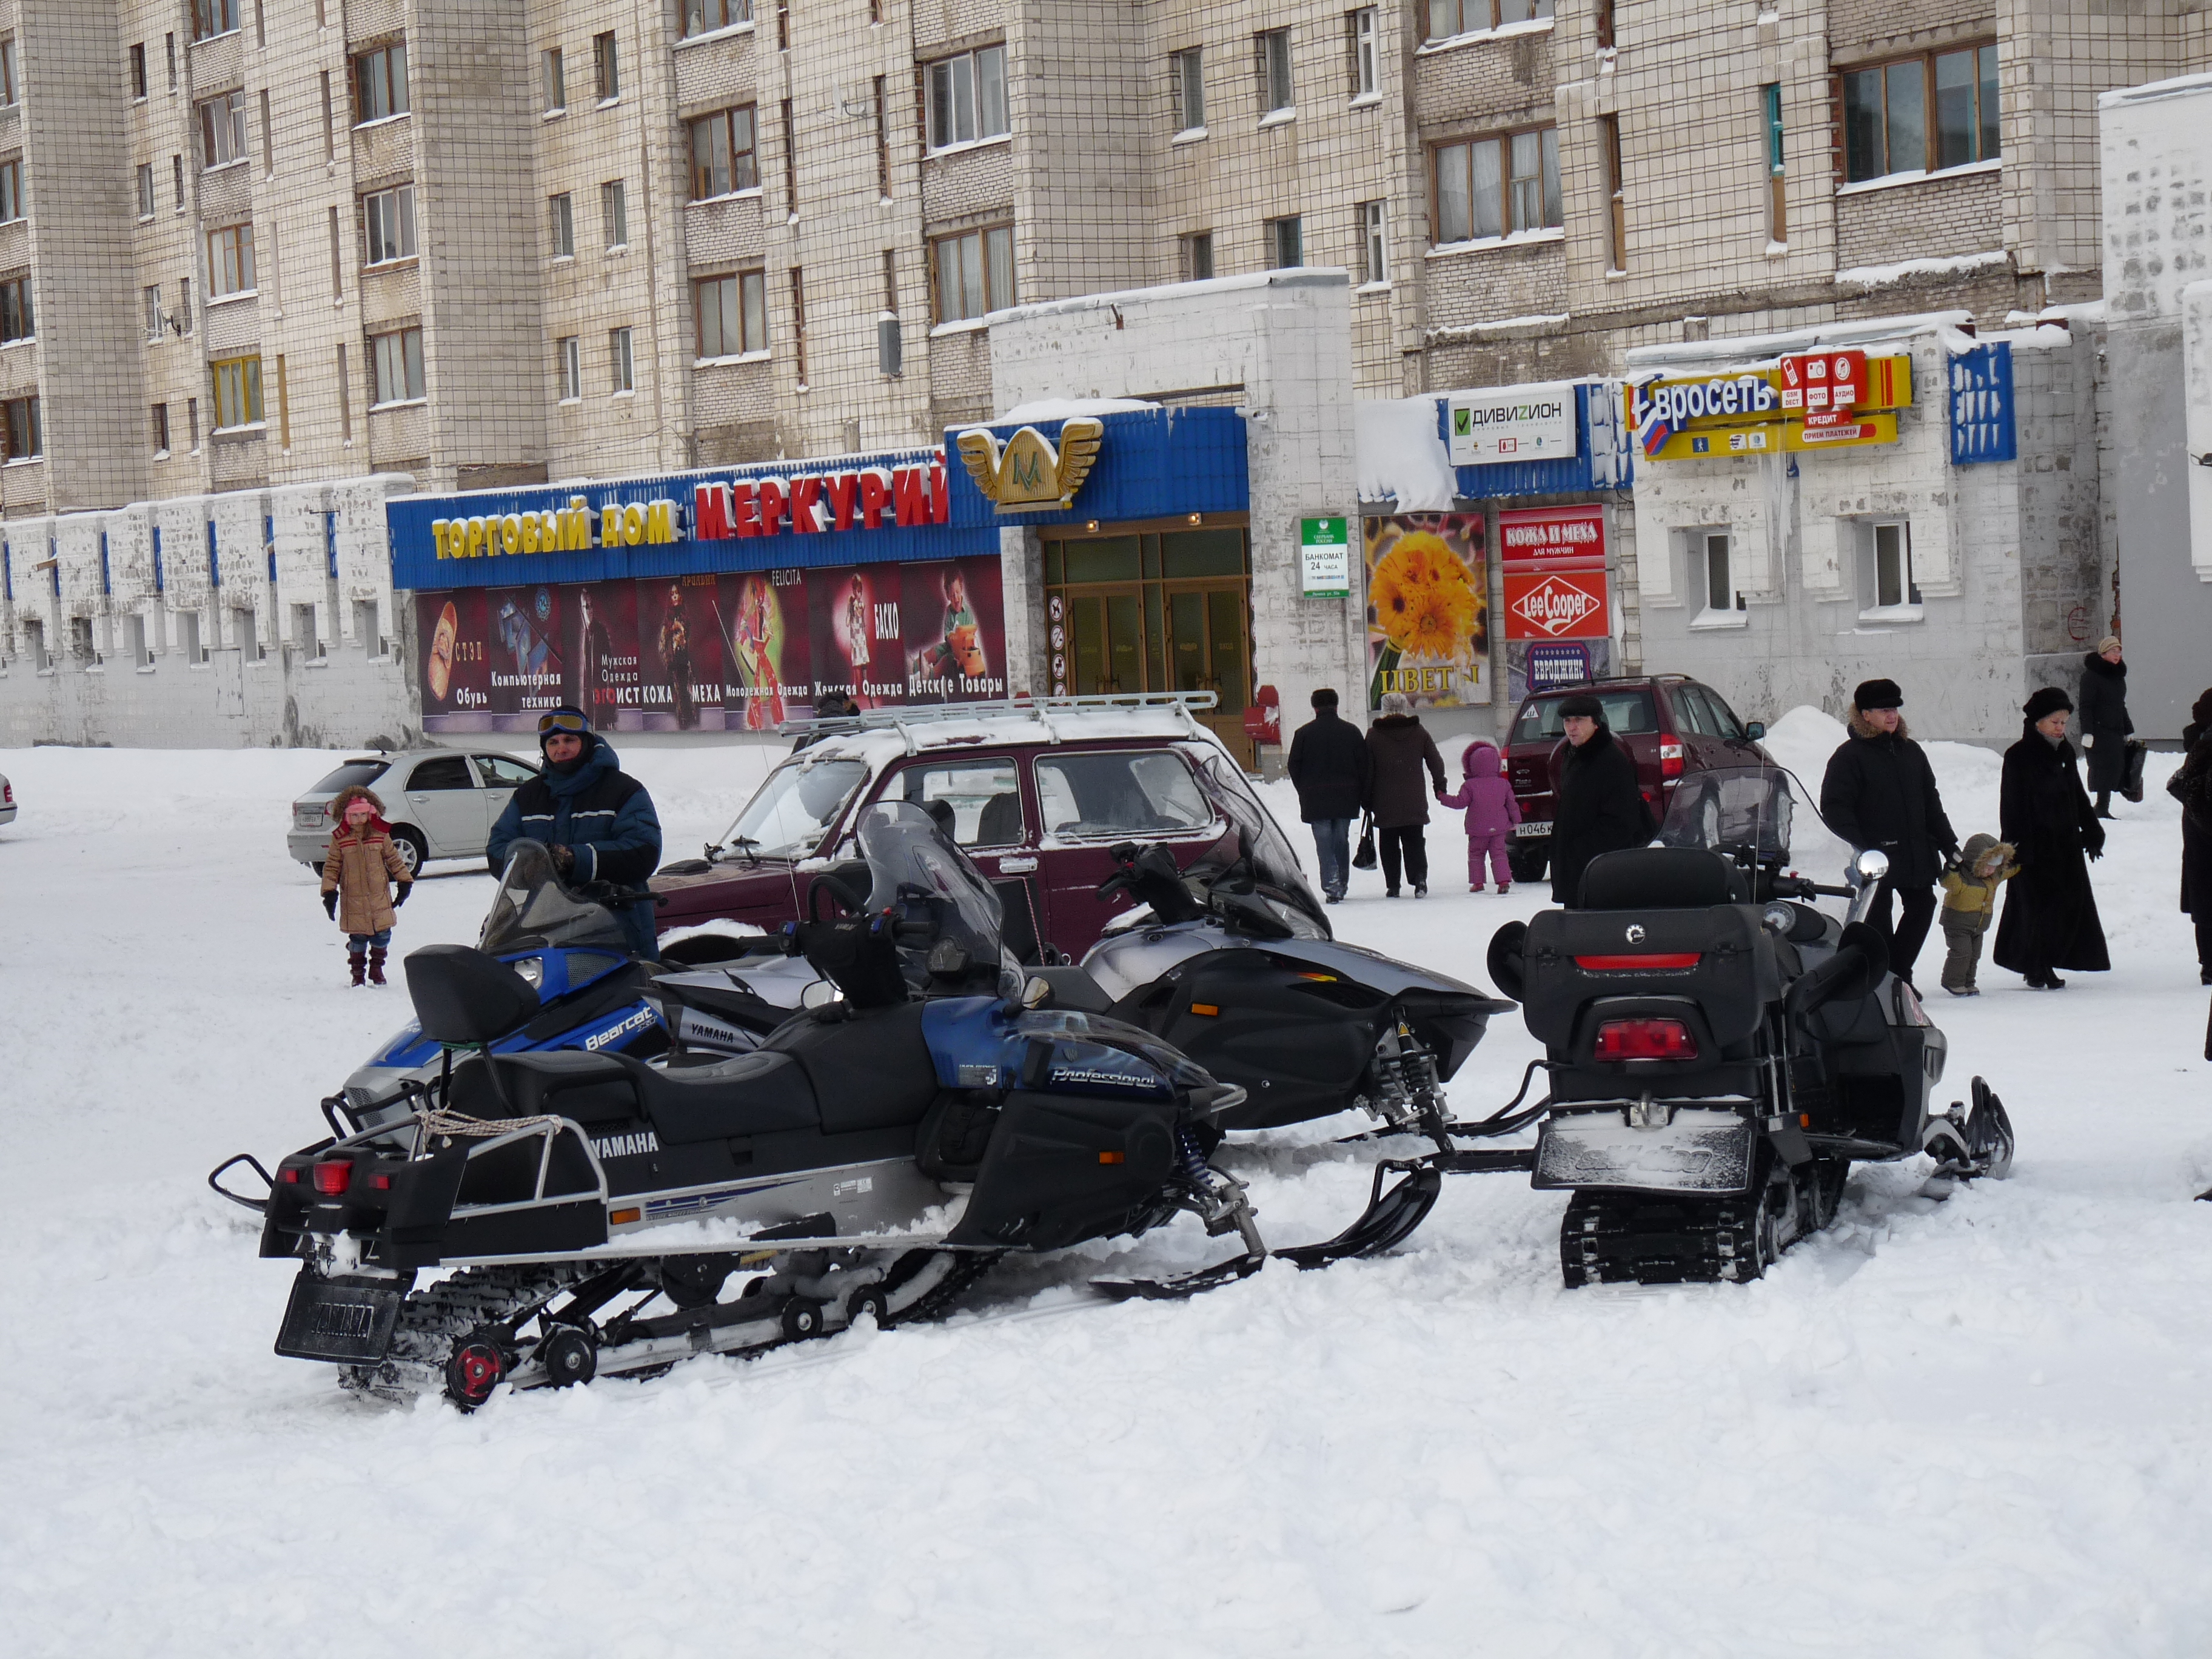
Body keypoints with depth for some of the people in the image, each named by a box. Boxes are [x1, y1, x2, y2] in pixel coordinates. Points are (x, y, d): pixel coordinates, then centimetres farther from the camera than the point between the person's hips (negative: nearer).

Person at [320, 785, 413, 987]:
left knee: (382, 935, 3)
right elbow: (332, 867, 0)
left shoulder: (380, 834, 3)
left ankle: (376, 968, 21)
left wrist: (405, 881, 8)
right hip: (353, 900, -2)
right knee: (358, 937, 1)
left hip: (380, 898, 2)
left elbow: (393, 859, 11)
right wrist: (329, 892, -6)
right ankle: (357, 972, 17)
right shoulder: (340, 839, -2)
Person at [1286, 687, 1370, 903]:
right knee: (1341, 841, 14)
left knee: (1324, 845, -2)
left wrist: (1304, 793, 10)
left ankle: (1332, 887, -13)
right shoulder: (1351, 731, 3)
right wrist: (1362, 796, 10)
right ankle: (1342, 885, 20)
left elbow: (1294, 767, -1)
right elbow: (1364, 766, 4)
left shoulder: (1303, 734, -3)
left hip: (1316, 799, -2)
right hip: (1346, 798, 2)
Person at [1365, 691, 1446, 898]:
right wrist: (1440, 788, 19)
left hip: (1385, 803, -1)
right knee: (1414, 842, 4)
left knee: (1389, 844, 7)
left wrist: (1367, 800, 6)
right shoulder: (1419, 732, 2)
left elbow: (1367, 771, 0)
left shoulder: (1374, 735, -2)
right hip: (1414, 802, 1)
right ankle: (1420, 878, -14)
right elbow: (1436, 762, 5)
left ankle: (1392, 885, 4)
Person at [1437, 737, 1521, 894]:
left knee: (1475, 855, 11)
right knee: (1499, 855, 5)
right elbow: (1512, 804, 6)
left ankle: (1477, 882, 6)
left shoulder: (1470, 785, -8)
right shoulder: (1503, 785, 2)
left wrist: (1443, 797, 3)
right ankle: (1504, 880, -9)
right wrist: (1516, 820, 18)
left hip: (1478, 830, -2)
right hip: (1499, 828, 2)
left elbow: (1460, 801, -9)